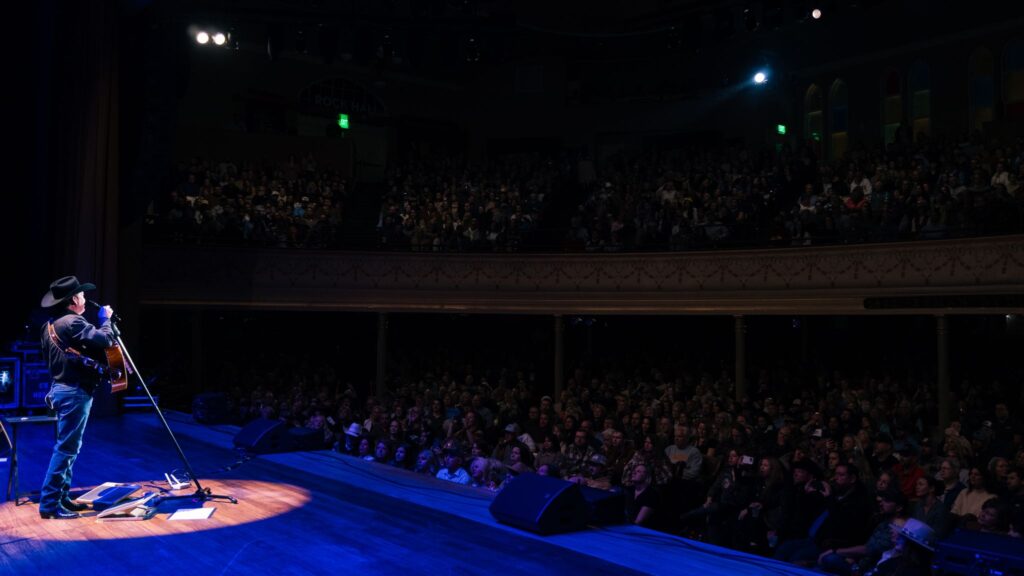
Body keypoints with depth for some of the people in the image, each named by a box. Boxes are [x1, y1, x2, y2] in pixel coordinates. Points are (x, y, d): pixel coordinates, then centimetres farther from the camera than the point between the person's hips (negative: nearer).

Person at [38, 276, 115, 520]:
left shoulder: (50, 324, 14)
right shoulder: (72, 322, -17)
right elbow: (105, 339, -25)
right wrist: (106, 319, -6)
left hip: (62, 388, 10)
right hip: (74, 391, -10)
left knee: (68, 447, 16)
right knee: (66, 448, -6)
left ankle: (61, 497, 20)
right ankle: (49, 504, -4)